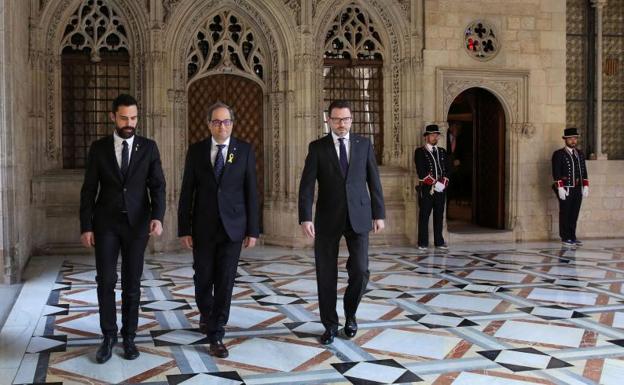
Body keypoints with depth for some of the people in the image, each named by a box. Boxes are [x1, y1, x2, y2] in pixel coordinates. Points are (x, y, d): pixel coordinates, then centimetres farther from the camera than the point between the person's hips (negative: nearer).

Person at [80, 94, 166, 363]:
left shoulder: (148, 147, 1)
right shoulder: (98, 148, 1)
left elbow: (157, 186, -3)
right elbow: (89, 190, 2)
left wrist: (157, 217, -19)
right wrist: (86, 227, -5)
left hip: (137, 223, 0)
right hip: (106, 223, 0)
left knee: (132, 282, 5)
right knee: (105, 281, -4)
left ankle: (128, 336, 17)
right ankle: (109, 336, 12)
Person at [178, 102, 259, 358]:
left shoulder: (245, 150, 1)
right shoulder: (196, 151, 2)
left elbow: (251, 192, 1)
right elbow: (187, 193, 2)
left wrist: (253, 230, -2)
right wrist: (184, 229, -3)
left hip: (232, 227, -1)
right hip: (203, 227, 1)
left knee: (225, 281, -1)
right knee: (203, 279, 11)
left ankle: (216, 335, 8)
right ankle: (206, 314, 40)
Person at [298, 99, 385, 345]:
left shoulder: (364, 144, 6)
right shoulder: (317, 147, 1)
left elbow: (374, 181, 8)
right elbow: (307, 185, -6)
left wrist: (379, 214, 4)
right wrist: (305, 218, -16)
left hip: (358, 216, 1)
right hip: (328, 218, 0)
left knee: (360, 271, -4)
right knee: (326, 275, 4)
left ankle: (350, 314, 23)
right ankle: (330, 324, 20)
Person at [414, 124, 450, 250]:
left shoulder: (442, 152, 15)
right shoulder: (420, 152, 0)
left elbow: (446, 170, 9)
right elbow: (422, 172, -10)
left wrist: (442, 183, -8)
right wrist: (435, 183, -14)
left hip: (441, 189, 4)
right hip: (426, 189, -4)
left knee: (439, 216, 7)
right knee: (424, 216, -1)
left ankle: (439, 241, 14)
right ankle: (423, 243, 4)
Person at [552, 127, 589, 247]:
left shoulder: (580, 154, 14)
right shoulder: (558, 154, -4)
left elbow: (584, 171, 14)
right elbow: (556, 173, -9)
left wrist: (586, 186, 6)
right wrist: (560, 188, -15)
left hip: (578, 189, 5)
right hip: (566, 189, -5)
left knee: (574, 214, 8)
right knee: (565, 214, 0)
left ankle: (572, 237, 15)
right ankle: (565, 238, 6)